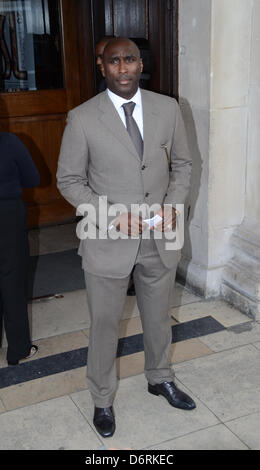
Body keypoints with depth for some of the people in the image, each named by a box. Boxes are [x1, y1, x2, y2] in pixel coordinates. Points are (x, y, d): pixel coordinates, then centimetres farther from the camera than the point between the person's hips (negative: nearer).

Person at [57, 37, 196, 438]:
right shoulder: (82, 118, -11)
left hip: (160, 239, 3)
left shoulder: (167, 108, -1)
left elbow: (182, 162, 9)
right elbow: (69, 180, -5)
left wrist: (173, 205, -8)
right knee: (105, 324, 12)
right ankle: (102, 399, 34)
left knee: (159, 316, 21)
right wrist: (112, 217, -17)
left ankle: (160, 379, 47)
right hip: (108, 241, -3)